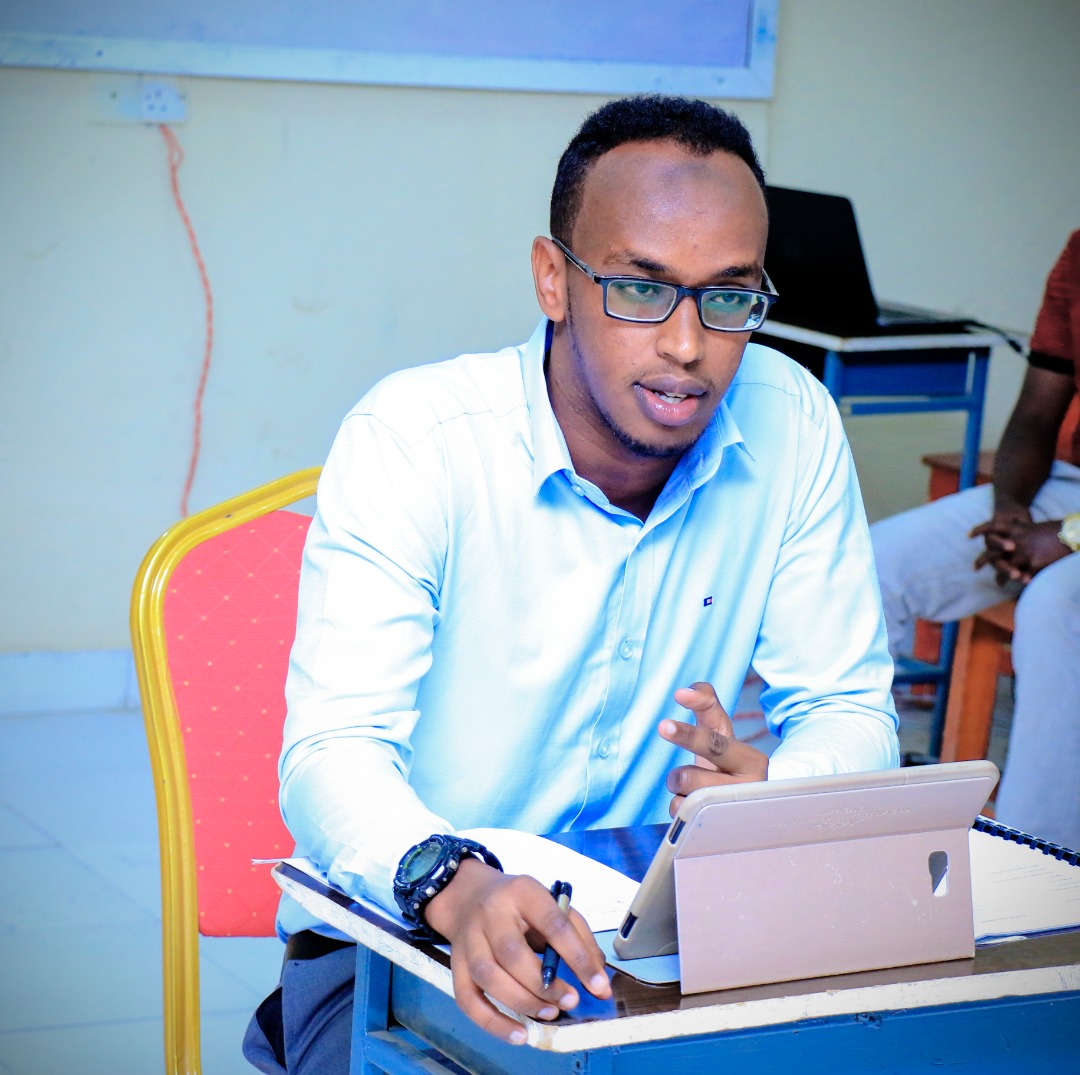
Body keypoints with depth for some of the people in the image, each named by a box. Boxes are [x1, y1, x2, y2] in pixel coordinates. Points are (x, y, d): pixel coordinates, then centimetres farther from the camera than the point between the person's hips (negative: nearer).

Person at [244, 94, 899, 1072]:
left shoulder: (792, 430, -5)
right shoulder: (411, 440, -15)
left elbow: (850, 711, 1)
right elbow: (333, 750, -23)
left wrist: (768, 791, -23)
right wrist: (456, 883, -44)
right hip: (403, 943, -3)